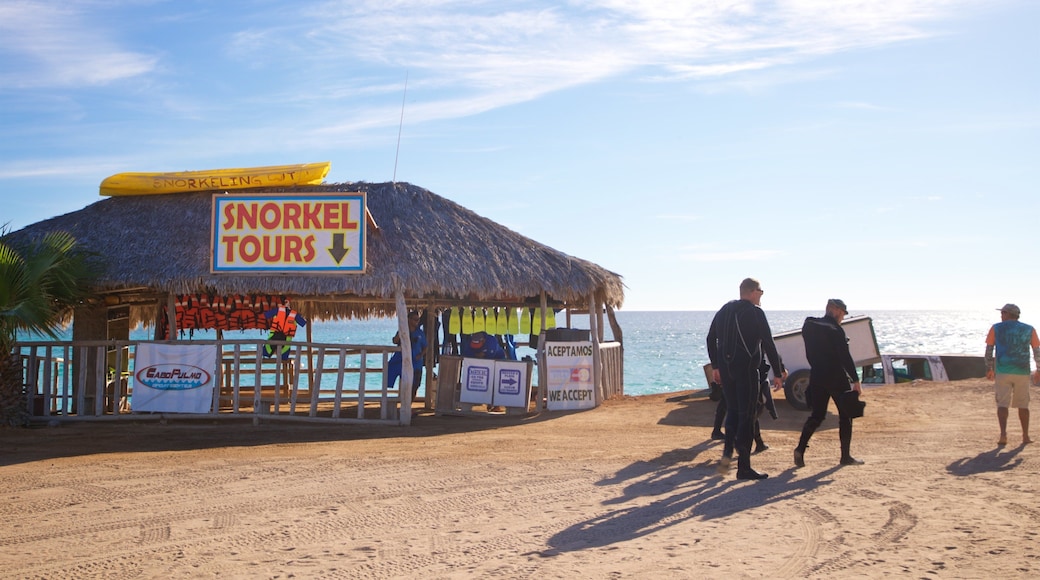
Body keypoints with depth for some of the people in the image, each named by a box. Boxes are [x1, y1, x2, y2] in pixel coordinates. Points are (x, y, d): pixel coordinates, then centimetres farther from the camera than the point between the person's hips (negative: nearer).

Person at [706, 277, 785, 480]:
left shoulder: (724, 310, 13)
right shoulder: (755, 312, -7)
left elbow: (711, 339, 15)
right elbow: (768, 344, -10)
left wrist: (715, 366, 21)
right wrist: (778, 372, -6)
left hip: (726, 368, 6)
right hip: (746, 368, -6)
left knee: (732, 411, 19)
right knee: (747, 416, -1)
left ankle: (728, 451, 0)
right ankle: (744, 467, 1)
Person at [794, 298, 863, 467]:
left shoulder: (809, 327, 7)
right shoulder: (835, 330, -14)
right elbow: (845, 357, -15)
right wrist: (856, 380, -12)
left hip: (816, 377, 6)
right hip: (836, 377, -6)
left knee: (816, 415, 11)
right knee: (845, 415, 8)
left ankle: (800, 448, -8)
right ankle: (845, 456, 11)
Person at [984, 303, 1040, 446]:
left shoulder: (996, 328, 1)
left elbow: (989, 350, 1)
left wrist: (989, 369, 10)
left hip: (1002, 371, -2)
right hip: (1022, 372, 2)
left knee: (1002, 404, 0)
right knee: (1023, 405, 13)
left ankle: (1003, 435, -13)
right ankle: (1026, 436, 17)